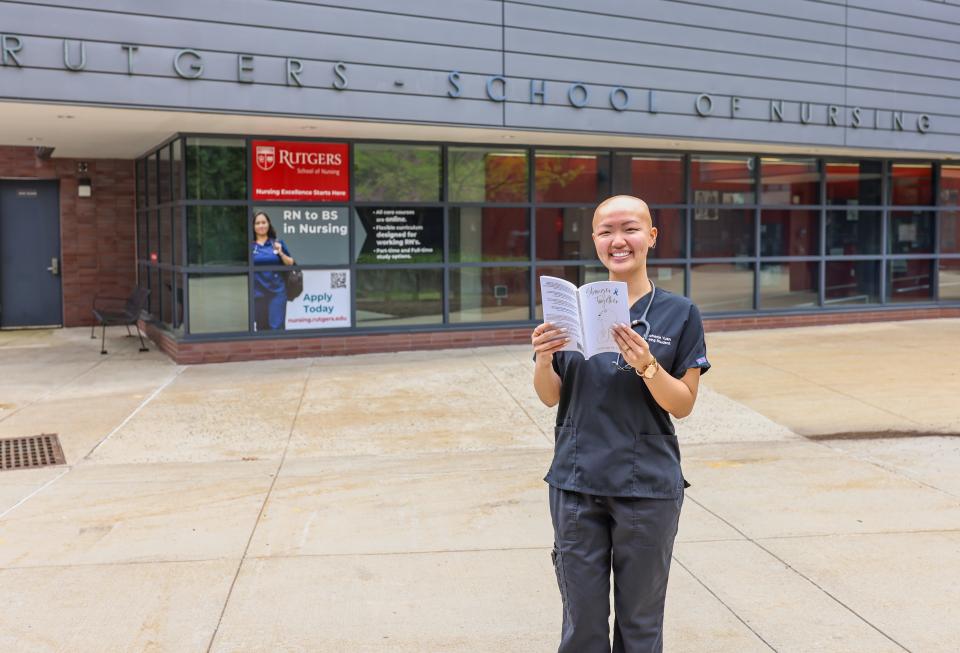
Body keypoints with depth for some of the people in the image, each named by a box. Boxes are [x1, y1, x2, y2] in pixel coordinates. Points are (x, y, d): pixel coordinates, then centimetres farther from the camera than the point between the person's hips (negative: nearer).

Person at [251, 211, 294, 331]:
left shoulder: (277, 243, 5)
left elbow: (290, 263, 6)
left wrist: (281, 253, -9)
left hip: (277, 291, -1)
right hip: (258, 293, 1)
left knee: (276, 327, -6)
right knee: (261, 327, 8)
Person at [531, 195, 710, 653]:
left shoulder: (679, 313, -2)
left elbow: (683, 405, -4)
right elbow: (550, 397, 4)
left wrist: (646, 365, -22)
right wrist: (543, 359, -17)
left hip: (648, 486, -1)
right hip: (576, 482, 2)